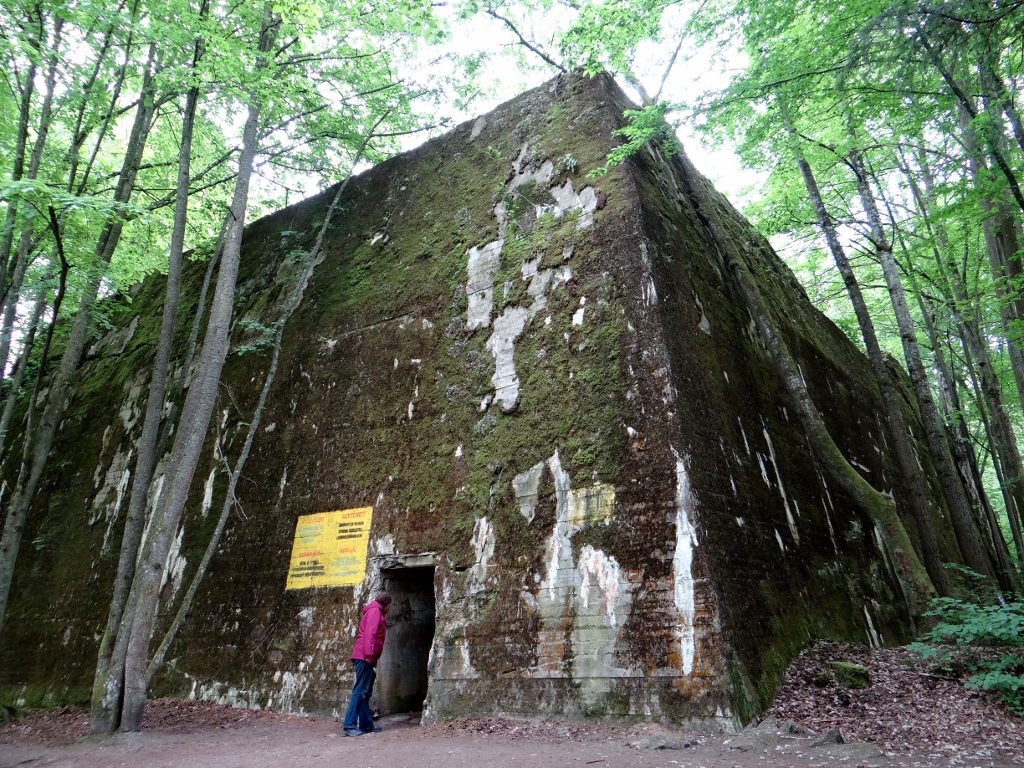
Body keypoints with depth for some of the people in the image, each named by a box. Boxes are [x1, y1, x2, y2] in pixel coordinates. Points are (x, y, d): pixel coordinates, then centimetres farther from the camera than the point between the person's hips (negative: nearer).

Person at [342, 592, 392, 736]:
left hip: (366, 658, 10)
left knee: (365, 692, 11)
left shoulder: (375, 612, 24)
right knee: (360, 691, -11)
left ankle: (366, 724, 16)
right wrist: (369, 654, -24)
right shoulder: (375, 611, -5)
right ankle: (350, 726, -12)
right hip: (364, 657, -10)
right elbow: (369, 633, -18)